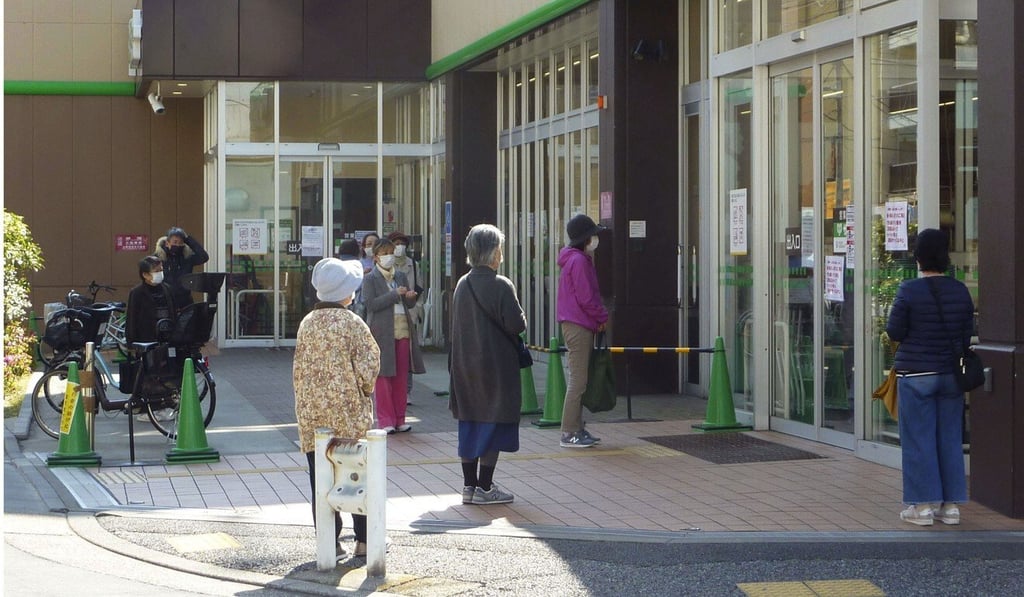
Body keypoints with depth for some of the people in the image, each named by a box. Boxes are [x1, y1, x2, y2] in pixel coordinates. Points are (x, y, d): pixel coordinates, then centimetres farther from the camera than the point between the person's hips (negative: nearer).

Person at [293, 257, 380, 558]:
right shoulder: (352, 323, -10)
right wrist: (365, 391, 9)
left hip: (311, 412, 4)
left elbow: (298, 368, 7)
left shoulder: (307, 323, 3)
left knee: (320, 479, 6)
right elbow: (368, 367, -10)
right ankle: (364, 539, 12)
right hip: (348, 412, -3)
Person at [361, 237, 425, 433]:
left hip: (403, 331, 5)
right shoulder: (370, 279, 0)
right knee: (383, 377, -2)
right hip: (382, 333, -5)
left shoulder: (401, 276, 16)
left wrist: (410, 297, -6)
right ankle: (386, 420, 2)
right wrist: (395, 294, -17)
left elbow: (409, 303, 18)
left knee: (401, 377, 6)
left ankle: (399, 419, 12)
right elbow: (370, 303, -13)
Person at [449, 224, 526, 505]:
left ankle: (469, 485, 17)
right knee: (494, 424, 1)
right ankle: (484, 488, 2)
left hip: (465, 365, 6)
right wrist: (521, 316, 4)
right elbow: (516, 325, -16)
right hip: (496, 366, -6)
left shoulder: (462, 285, 4)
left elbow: (457, 326, 10)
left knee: (470, 424, 12)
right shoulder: (501, 286, -16)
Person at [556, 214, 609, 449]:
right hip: (579, 326, -11)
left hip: (578, 326, 11)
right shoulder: (579, 261, -14)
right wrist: (603, 317, -5)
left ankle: (577, 429, 17)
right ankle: (569, 433, -9)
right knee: (578, 380, -9)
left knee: (578, 379, 13)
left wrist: (599, 317, 11)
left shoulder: (578, 259, 19)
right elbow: (585, 298, -18)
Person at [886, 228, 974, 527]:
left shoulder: (909, 291, -12)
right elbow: (968, 333, 7)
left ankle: (923, 505, 4)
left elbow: (895, 332, -9)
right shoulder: (960, 291, 1)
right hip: (951, 373, 4)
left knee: (918, 439, 2)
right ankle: (951, 505, 13)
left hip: (915, 373, -4)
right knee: (950, 438, 9)